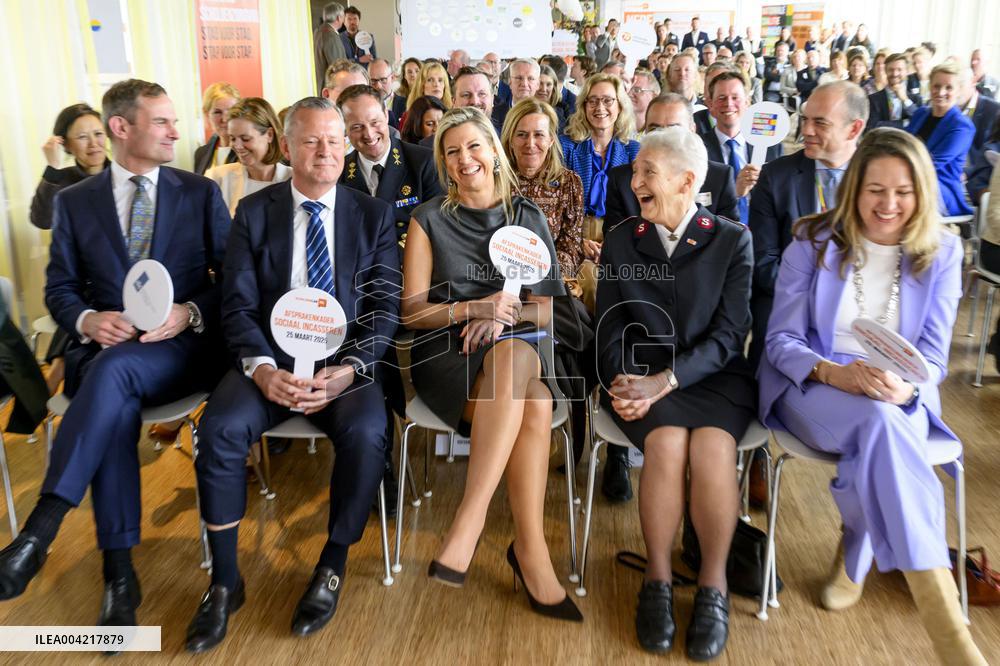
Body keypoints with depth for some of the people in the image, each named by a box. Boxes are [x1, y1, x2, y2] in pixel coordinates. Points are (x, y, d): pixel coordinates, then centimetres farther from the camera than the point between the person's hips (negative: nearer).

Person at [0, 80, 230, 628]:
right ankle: (118, 572, -26)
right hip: (101, 349, 2)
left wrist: (190, 312, -14)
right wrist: (88, 320, -12)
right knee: (115, 405, -33)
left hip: (182, 348, -1)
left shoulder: (201, 193, 10)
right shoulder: (74, 201, 13)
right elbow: (59, 288, 11)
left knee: (116, 369, -35)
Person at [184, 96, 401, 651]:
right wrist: (261, 367, -18)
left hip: (345, 361, 0)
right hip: (270, 357, 1)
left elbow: (384, 308, 0)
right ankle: (225, 582, -7)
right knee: (220, 428, -27)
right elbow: (238, 304, 0)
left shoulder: (373, 215, 7)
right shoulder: (254, 212, 7)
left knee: (366, 434, -30)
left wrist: (348, 370, -17)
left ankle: (332, 568, -5)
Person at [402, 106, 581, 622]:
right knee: (535, 404, -34)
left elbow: (548, 306, 9)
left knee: (516, 356, -38)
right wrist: (474, 308, -15)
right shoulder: (429, 220, 7)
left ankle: (469, 521, -33)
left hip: (516, 345, 2)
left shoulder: (528, 218, 12)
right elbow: (413, 311, 2)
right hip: (446, 350, -2)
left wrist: (506, 314, -12)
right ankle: (531, 549, -27)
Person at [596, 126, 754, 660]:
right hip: (640, 376, 1)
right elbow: (610, 328, 5)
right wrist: (625, 382, -15)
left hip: (712, 376, 0)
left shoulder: (733, 241, 3)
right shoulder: (620, 241, 10)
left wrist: (665, 381, -20)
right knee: (667, 442, -30)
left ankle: (713, 585, -12)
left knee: (712, 446, -30)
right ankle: (657, 581, -12)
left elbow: (728, 334, -6)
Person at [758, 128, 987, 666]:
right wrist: (834, 372, -22)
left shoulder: (941, 252, 5)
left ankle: (857, 554, -8)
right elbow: (781, 340, -1)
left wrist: (906, 386, -24)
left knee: (881, 430, -36)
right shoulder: (813, 243, 1)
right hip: (812, 388, -2)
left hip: (900, 401, 2)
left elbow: (933, 356, 1)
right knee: (879, 422, -36)